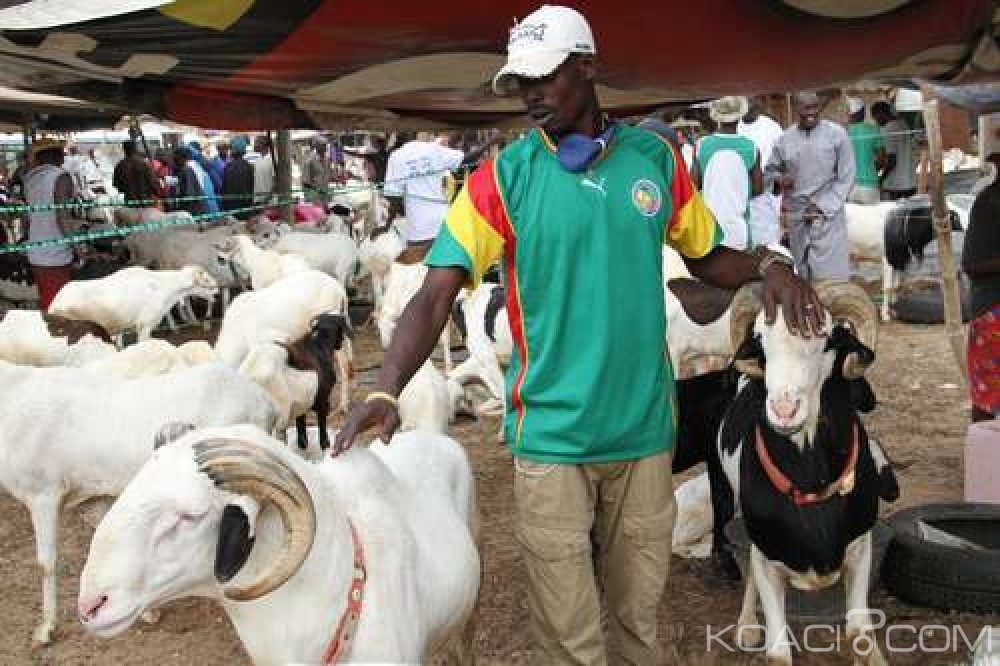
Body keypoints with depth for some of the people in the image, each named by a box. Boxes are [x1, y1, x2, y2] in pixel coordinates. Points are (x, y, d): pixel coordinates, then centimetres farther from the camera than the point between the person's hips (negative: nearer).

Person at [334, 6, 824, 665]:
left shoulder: (656, 158, 2)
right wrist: (386, 391, -29)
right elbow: (436, 293, -14)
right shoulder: (503, 177, -7)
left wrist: (767, 264, -8)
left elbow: (709, 258, 14)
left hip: (645, 427, 3)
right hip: (551, 436, -2)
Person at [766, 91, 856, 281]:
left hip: (829, 216, -3)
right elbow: (770, 169, 18)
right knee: (803, 276, 6)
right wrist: (779, 178, -5)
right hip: (797, 217, 3)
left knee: (832, 278, -8)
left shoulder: (837, 134, -2)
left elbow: (846, 178, -1)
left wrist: (823, 207, -9)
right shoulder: (785, 139, 6)